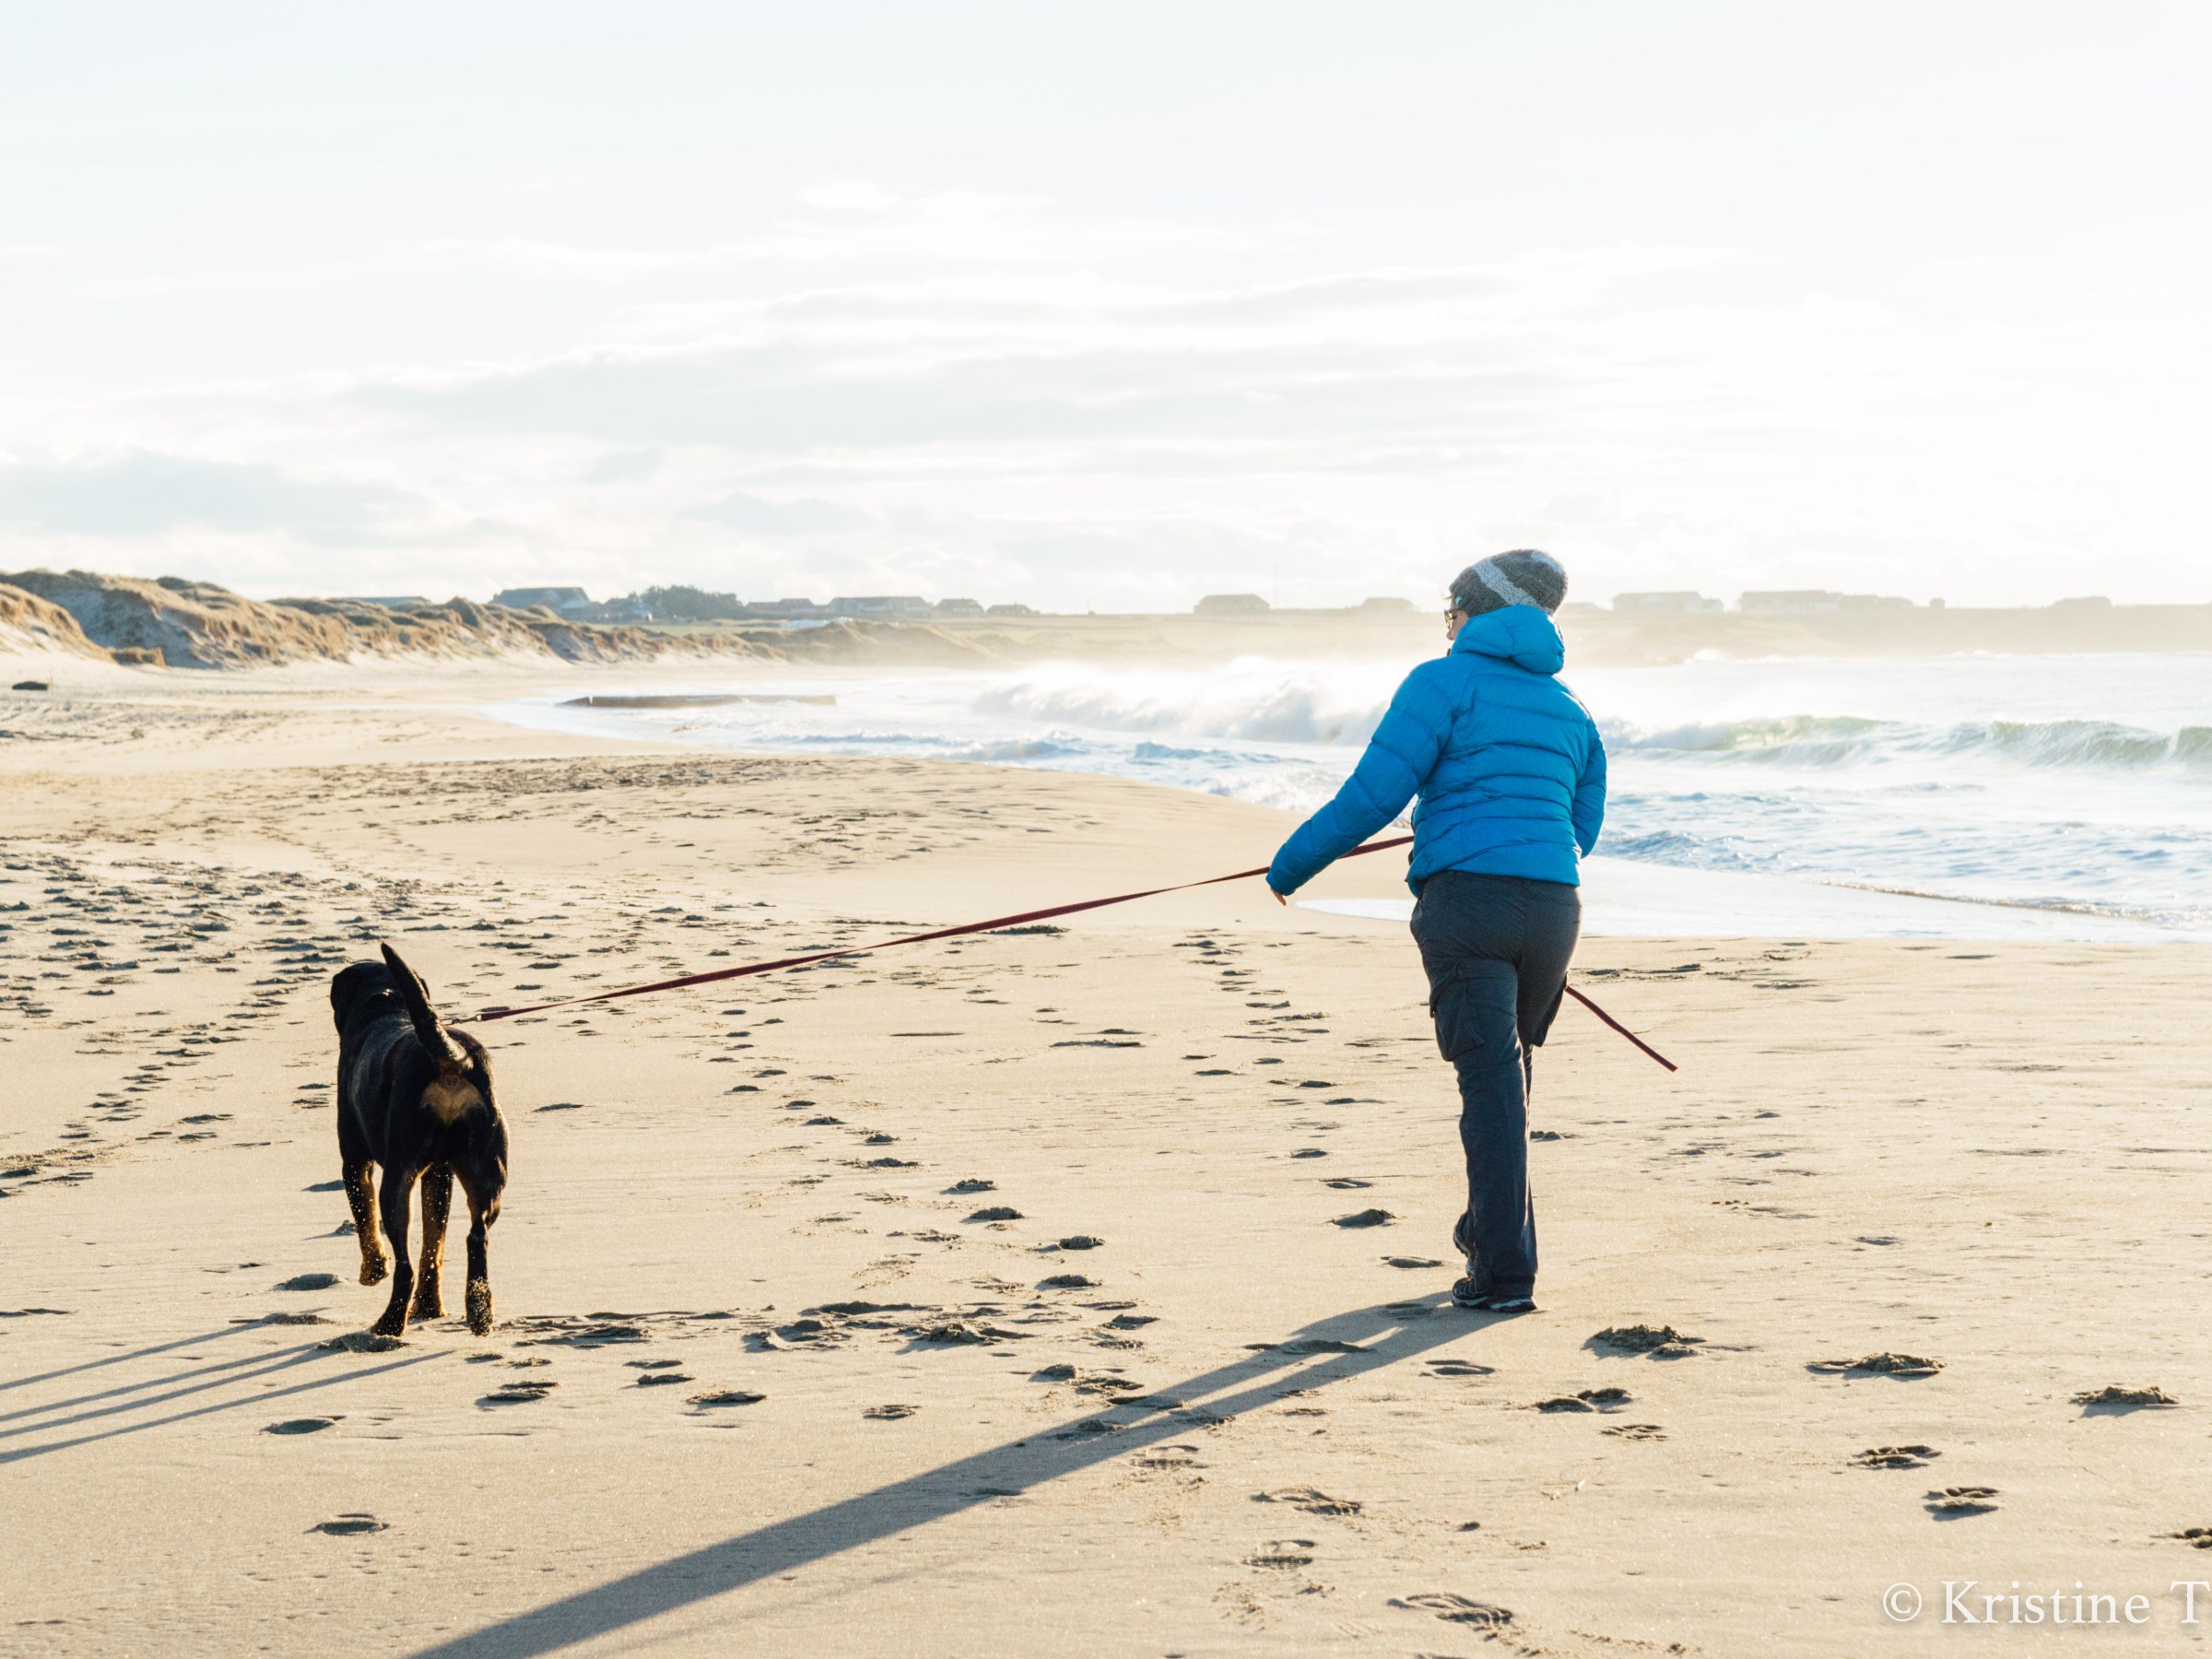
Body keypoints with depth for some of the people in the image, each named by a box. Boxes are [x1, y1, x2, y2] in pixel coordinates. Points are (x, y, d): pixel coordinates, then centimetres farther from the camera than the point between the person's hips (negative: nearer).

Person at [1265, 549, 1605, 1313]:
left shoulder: (1445, 682, 0)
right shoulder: (1568, 709, 19)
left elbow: (1374, 793, -7)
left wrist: (1290, 864, 4)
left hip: (1466, 902, -6)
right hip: (1554, 905, 6)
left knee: (1490, 1083, -7)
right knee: (1510, 1071, 21)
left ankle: (1505, 1270, -9)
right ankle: (1490, 1228, 33)